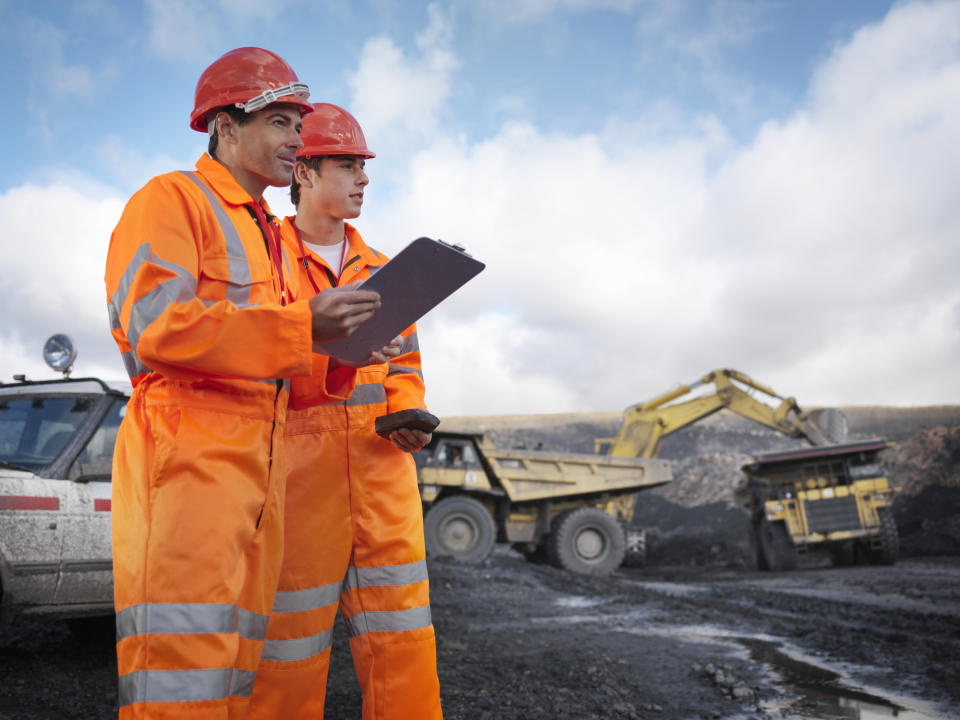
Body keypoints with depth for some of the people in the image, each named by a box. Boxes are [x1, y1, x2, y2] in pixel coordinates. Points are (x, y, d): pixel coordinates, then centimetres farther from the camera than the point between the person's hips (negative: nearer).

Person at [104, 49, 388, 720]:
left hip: (260, 464, 9)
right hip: (186, 452, -8)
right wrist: (301, 328, -21)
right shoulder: (172, 199, 1)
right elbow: (153, 322, -16)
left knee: (235, 660, 9)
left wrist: (341, 357, 6)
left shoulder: (269, 234, 27)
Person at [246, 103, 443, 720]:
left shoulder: (378, 270, 17)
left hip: (381, 473, 5)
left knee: (403, 650, 5)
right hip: (296, 477, -4)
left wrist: (409, 418, 0)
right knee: (288, 655, 2)